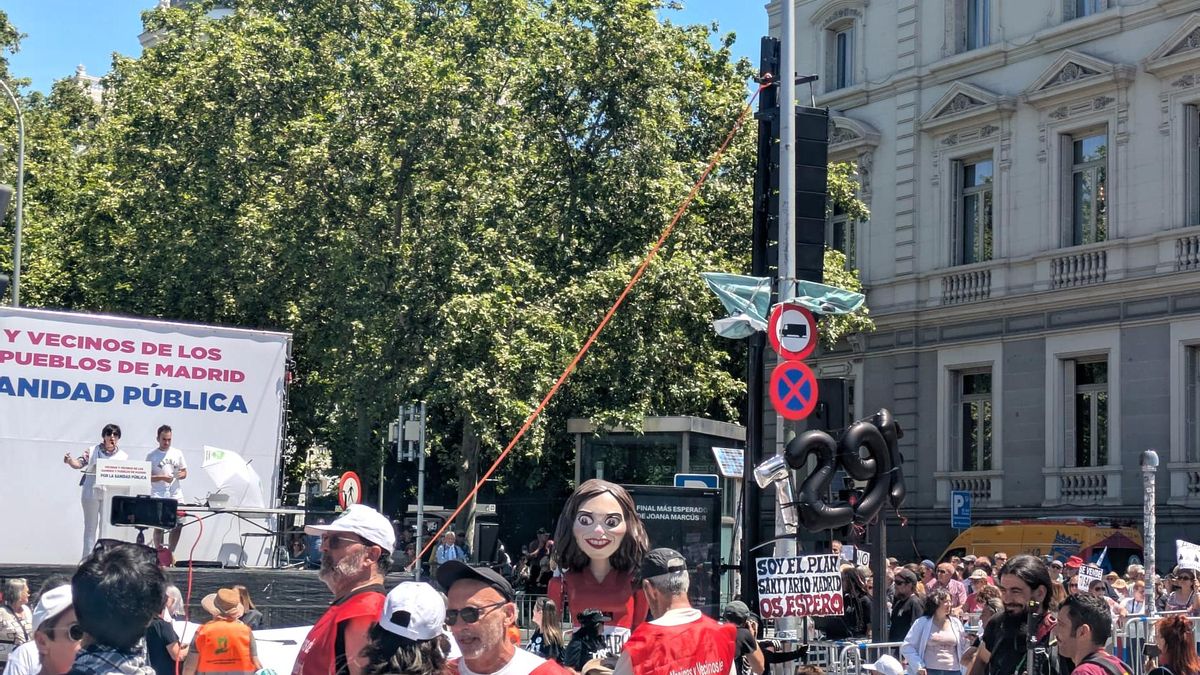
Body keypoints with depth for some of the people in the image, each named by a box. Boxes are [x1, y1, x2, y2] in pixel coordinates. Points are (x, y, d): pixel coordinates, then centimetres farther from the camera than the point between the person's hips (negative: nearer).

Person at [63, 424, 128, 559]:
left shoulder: (123, 456, 9)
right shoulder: (92, 451, 3)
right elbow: (79, 464, -6)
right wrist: (70, 461, -26)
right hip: (91, 493, -2)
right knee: (90, 527, 2)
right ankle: (87, 557, 4)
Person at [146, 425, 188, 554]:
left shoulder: (177, 453, 11)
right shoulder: (152, 456, 2)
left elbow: (184, 473, 16)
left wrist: (179, 475, -7)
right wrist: (162, 477, -16)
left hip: (176, 495, 3)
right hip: (158, 497, -3)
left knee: (178, 525, -1)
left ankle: (170, 553, 12)